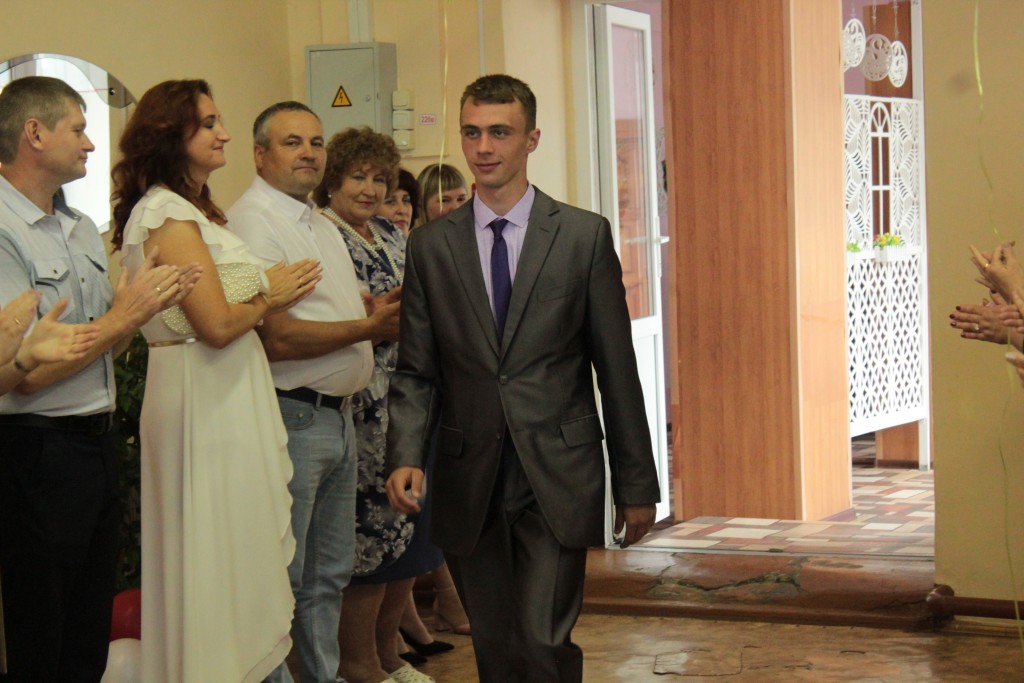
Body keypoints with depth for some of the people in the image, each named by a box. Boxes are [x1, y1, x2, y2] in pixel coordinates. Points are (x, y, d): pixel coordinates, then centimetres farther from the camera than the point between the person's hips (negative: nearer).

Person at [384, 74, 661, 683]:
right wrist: (406, 456, -10)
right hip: (469, 483, 3)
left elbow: (617, 367, 2)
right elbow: (416, 371, 8)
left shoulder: (585, 235, 2)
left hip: (558, 477, -2)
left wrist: (637, 484, 3)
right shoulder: (429, 246, 7)